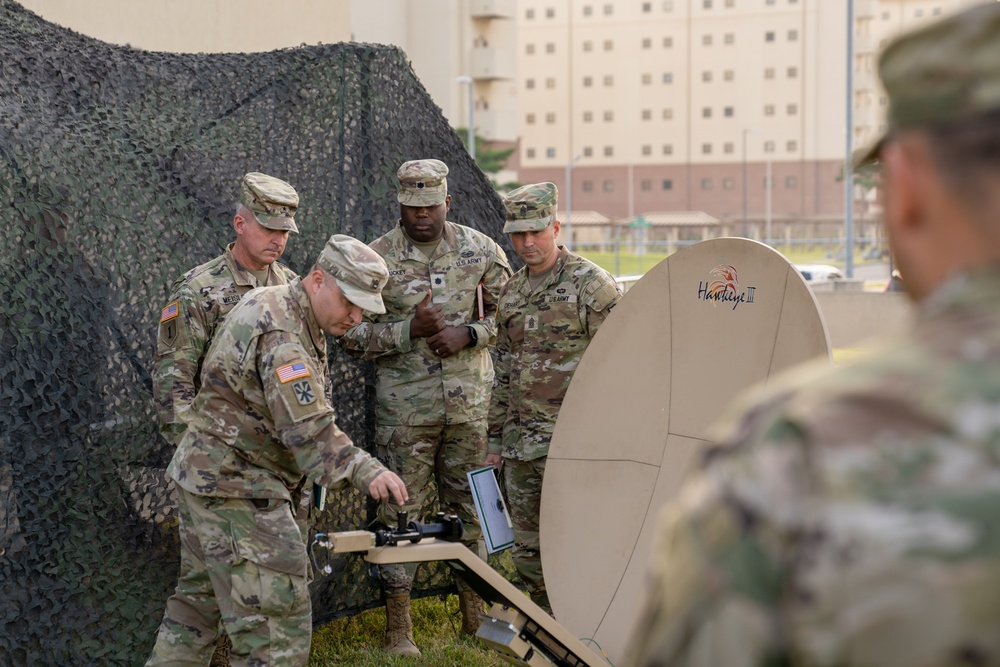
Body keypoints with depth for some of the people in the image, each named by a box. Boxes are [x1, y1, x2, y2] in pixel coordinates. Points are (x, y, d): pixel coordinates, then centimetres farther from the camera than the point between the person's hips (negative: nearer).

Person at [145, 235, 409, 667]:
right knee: (275, 620, -10)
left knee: (200, 596, 22)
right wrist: (364, 472, -39)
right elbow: (308, 429, -32)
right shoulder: (281, 338, -24)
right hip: (237, 491, -11)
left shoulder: (269, 300, 10)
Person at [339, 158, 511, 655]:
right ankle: (398, 628, 9)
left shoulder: (481, 251, 2)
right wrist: (410, 329, -17)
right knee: (401, 511, 1)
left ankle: (475, 614, 25)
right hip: (404, 407, -2)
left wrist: (469, 334, -10)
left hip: (469, 404, 2)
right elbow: (352, 335, -3)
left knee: (470, 509, 11)